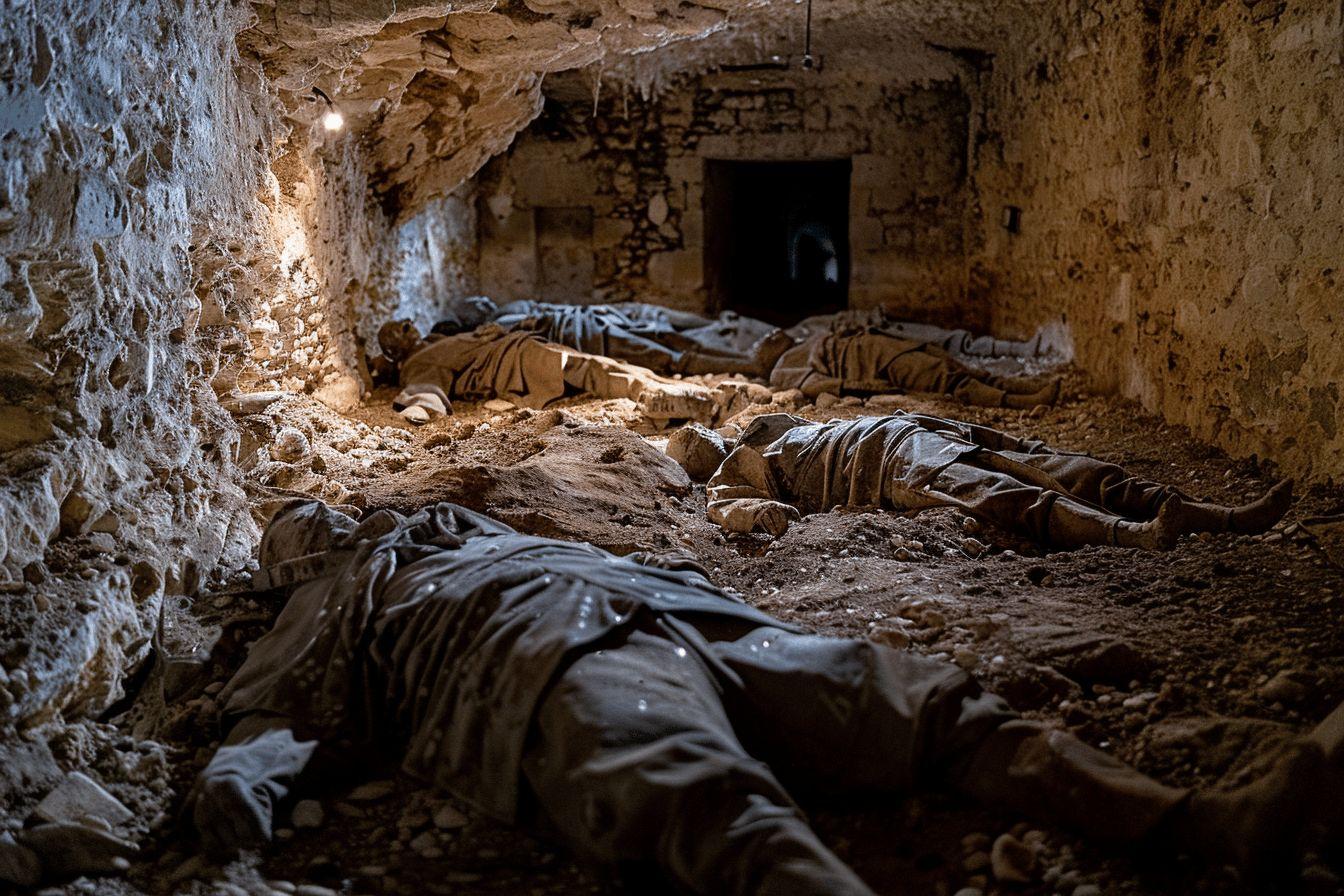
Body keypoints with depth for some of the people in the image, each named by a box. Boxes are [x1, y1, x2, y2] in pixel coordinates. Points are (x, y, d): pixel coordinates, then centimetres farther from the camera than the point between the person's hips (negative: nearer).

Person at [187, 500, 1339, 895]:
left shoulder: (445, 526, 42)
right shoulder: (321, 620, 25)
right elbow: (275, 714, 9)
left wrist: (673, 570, 25)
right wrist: (239, 778, -14)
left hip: (670, 613, 7)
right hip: (546, 670, -7)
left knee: (922, 699, -9)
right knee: (716, 801, -40)